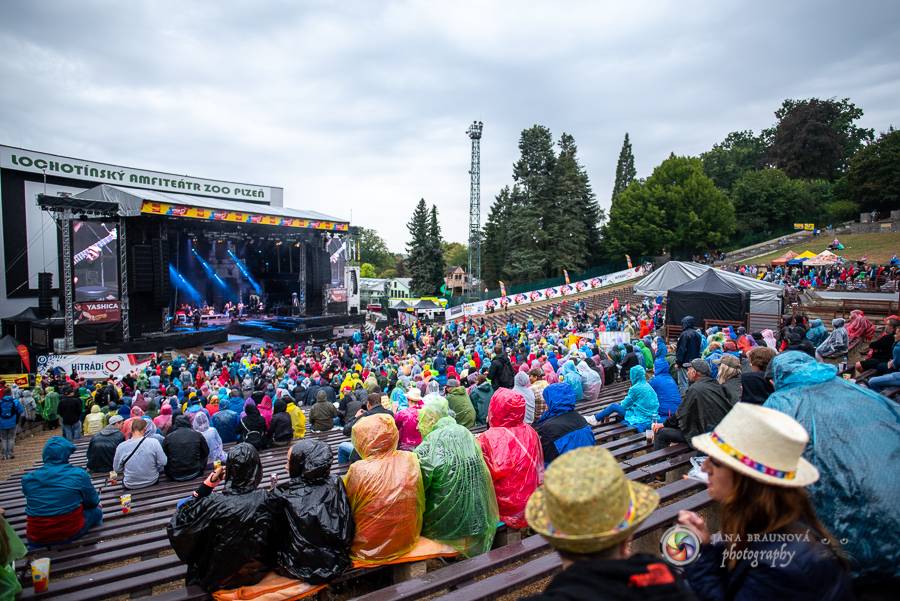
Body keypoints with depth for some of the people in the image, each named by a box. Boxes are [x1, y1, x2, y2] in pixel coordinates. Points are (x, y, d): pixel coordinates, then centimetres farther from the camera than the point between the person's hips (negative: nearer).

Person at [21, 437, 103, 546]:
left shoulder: (27, 478, -5)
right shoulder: (79, 474, -14)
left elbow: (34, 505, 11)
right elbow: (93, 502, -1)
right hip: (70, 533, -5)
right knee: (96, 511, 21)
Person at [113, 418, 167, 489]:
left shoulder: (121, 447, -17)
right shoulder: (154, 442, -21)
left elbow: (116, 469, -4)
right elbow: (162, 463, -14)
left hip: (131, 486, 1)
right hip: (152, 482, -1)